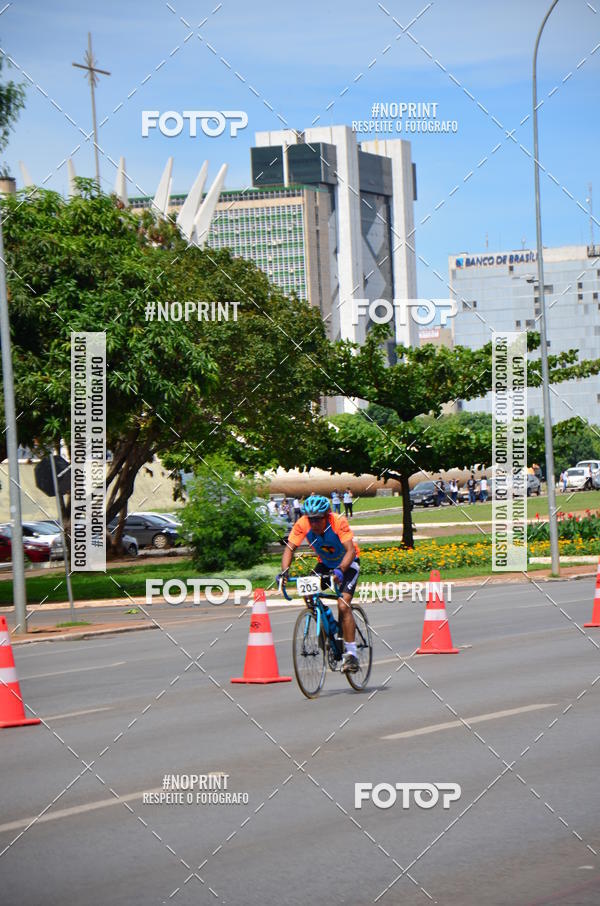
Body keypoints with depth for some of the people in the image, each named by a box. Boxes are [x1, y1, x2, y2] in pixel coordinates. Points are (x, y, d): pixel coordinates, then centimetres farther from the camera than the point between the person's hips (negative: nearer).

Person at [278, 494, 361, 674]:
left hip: (347, 563, -4)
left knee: (343, 605, -21)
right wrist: (285, 571, -43)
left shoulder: (339, 522, -32)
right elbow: (289, 548, -25)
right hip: (325, 564, 4)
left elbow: (350, 550, -39)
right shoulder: (302, 524, -23)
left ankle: (351, 654, -16)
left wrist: (340, 570, -55)